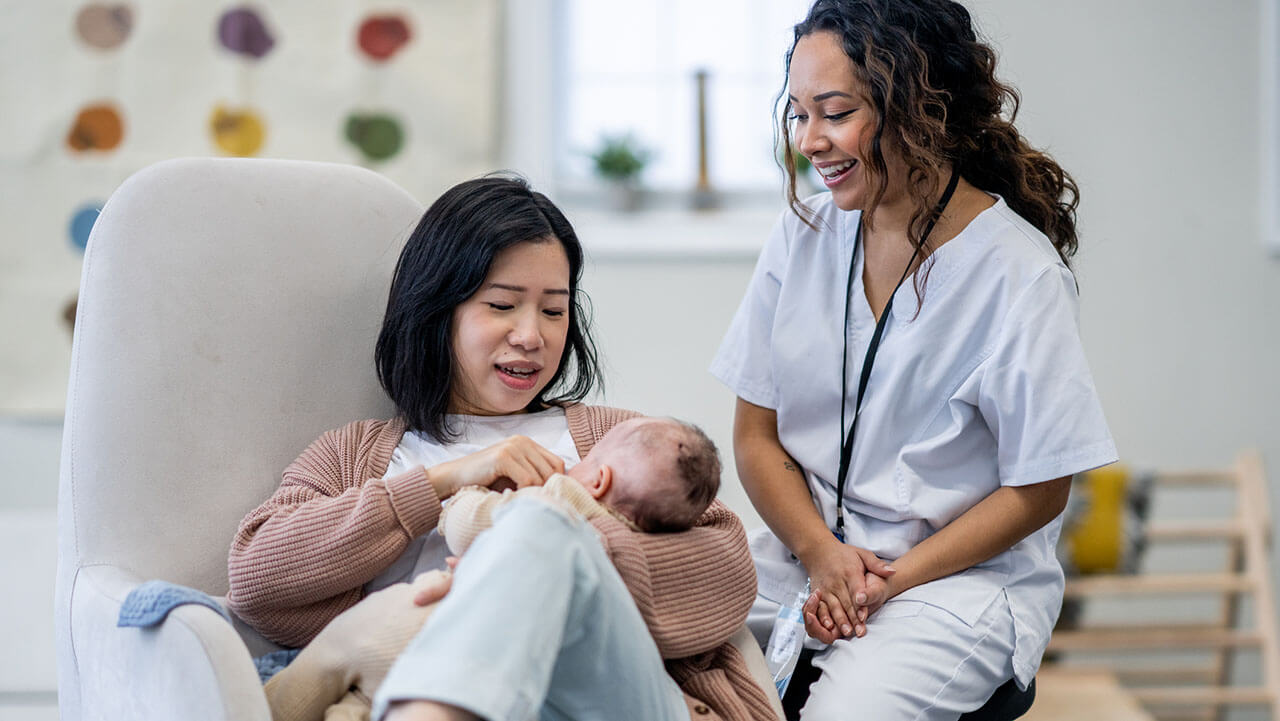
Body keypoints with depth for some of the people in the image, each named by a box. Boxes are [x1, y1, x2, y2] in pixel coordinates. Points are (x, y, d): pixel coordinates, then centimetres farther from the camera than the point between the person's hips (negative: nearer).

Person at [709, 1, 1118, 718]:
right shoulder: (803, 239, 4)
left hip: (962, 575, -4)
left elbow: (1037, 493, -7)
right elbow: (756, 432, 6)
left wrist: (891, 580, -14)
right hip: (805, 547, 5)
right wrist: (821, 556, -11)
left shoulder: (1019, 274, -11)